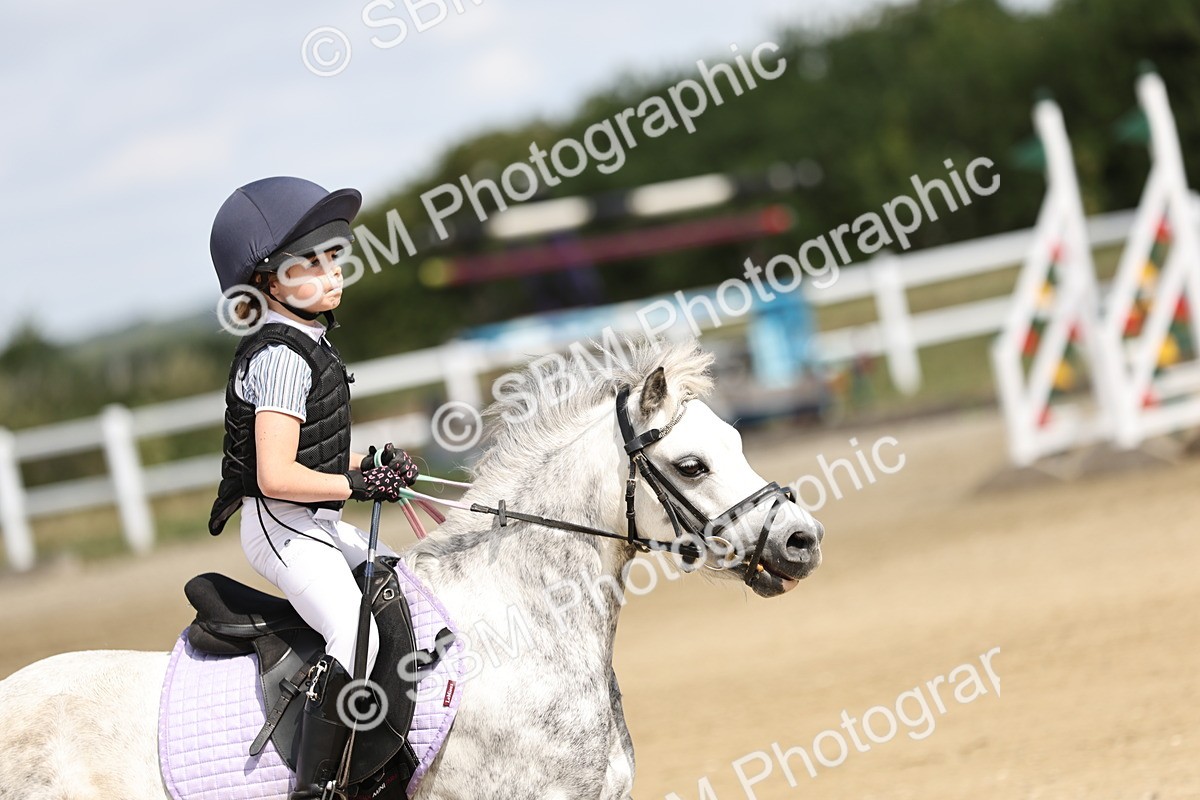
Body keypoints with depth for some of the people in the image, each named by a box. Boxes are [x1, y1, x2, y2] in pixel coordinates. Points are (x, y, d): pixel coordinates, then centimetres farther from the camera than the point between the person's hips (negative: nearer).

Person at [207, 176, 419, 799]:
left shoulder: (307, 343, 11)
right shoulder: (281, 357, -20)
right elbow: (277, 476, -27)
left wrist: (374, 462, 7)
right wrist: (361, 484, -18)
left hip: (315, 524, 11)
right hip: (282, 528, -11)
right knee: (357, 637, -25)